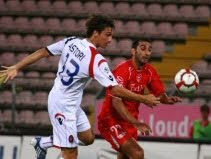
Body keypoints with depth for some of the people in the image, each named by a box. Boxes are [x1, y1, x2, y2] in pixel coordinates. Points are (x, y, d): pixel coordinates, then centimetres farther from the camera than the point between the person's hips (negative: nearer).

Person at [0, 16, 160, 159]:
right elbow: (115, 89, -22)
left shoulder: (71, 41, -3)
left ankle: (43, 143, 27)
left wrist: (16, 68, 5)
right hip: (64, 105, -9)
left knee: (88, 138, 19)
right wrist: (143, 99, -14)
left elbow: (42, 52, -1)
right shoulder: (97, 61, -22)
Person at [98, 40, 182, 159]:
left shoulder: (150, 72, -1)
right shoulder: (123, 71, -22)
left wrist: (167, 100, -19)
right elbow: (116, 102, -29)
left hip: (130, 121, 8)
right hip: (111, 121, -8)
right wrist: (136, 123, -39)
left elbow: (160, 95, 6)